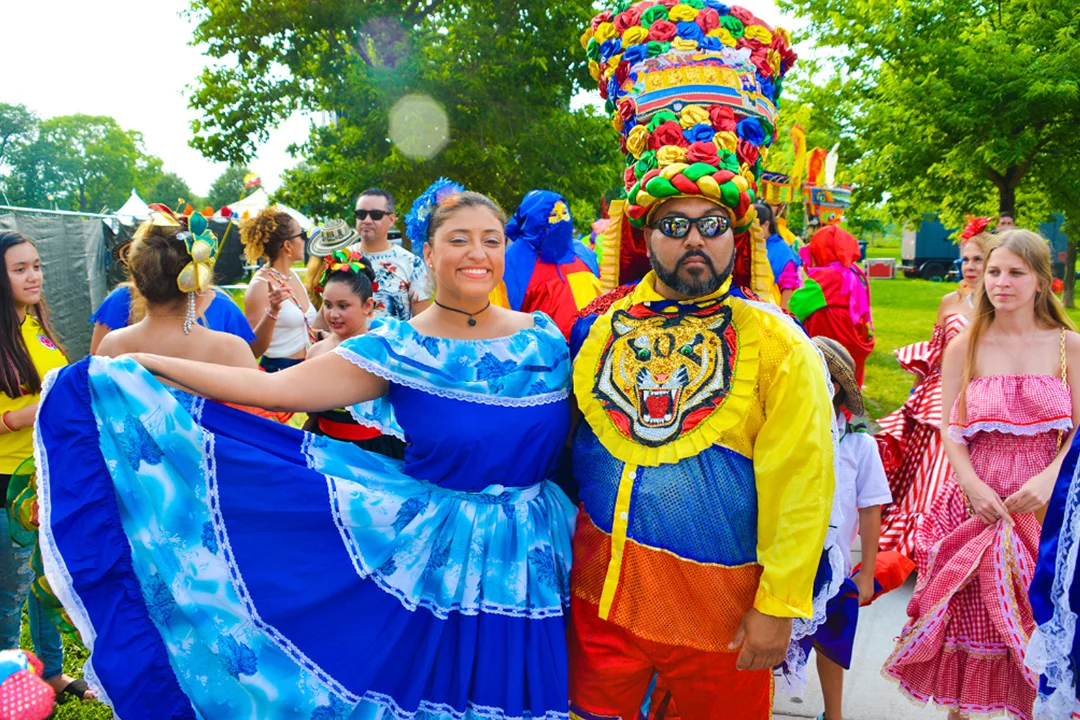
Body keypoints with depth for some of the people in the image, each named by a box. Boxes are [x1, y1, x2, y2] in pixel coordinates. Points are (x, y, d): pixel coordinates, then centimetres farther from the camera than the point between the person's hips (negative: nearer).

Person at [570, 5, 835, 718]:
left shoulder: (777, 345, -11)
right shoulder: (600, 327, 0)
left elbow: (799, 490, -12)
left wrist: (778, 608, -13)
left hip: (720, 606, -3)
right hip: (600, 591, 3)